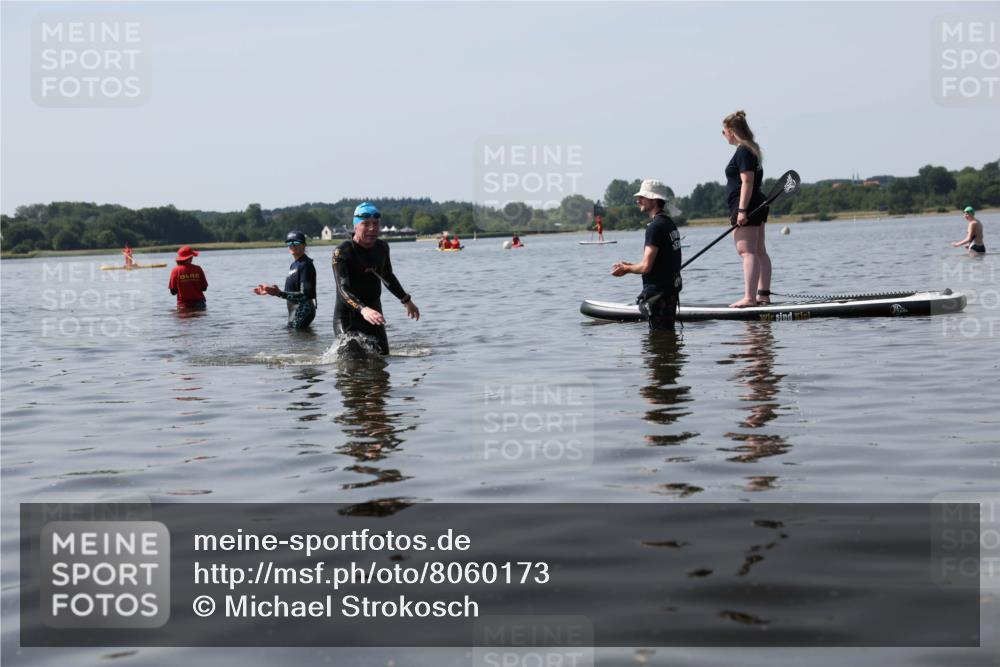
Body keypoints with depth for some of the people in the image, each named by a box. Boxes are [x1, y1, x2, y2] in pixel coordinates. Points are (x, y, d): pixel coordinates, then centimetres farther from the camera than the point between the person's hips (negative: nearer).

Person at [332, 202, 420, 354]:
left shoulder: (382, 248, 4)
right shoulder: (342, 253, -16)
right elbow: (343, 290, -29)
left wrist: (407, 300, 32)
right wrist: (363, 310, -45)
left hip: (373, 314, 6)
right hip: (347, 318, -6)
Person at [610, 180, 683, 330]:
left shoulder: (655, 226, -17)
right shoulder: (669, 223, 14)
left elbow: (646, 266, -21)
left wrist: (626, 269, -1)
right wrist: (629, 266, 15)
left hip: (658, 291, -10)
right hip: (672, 287, 10)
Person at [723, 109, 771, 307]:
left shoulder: (742, 152, -13)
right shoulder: (752, 150, 17)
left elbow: (747, 182, -21)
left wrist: (742, 210, -23)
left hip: (745, 207, -11)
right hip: (758, 206, 11)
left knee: (747, 252, -14)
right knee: (759, 252, 10)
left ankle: (749, 297, -18)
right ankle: (763, 294, 13)